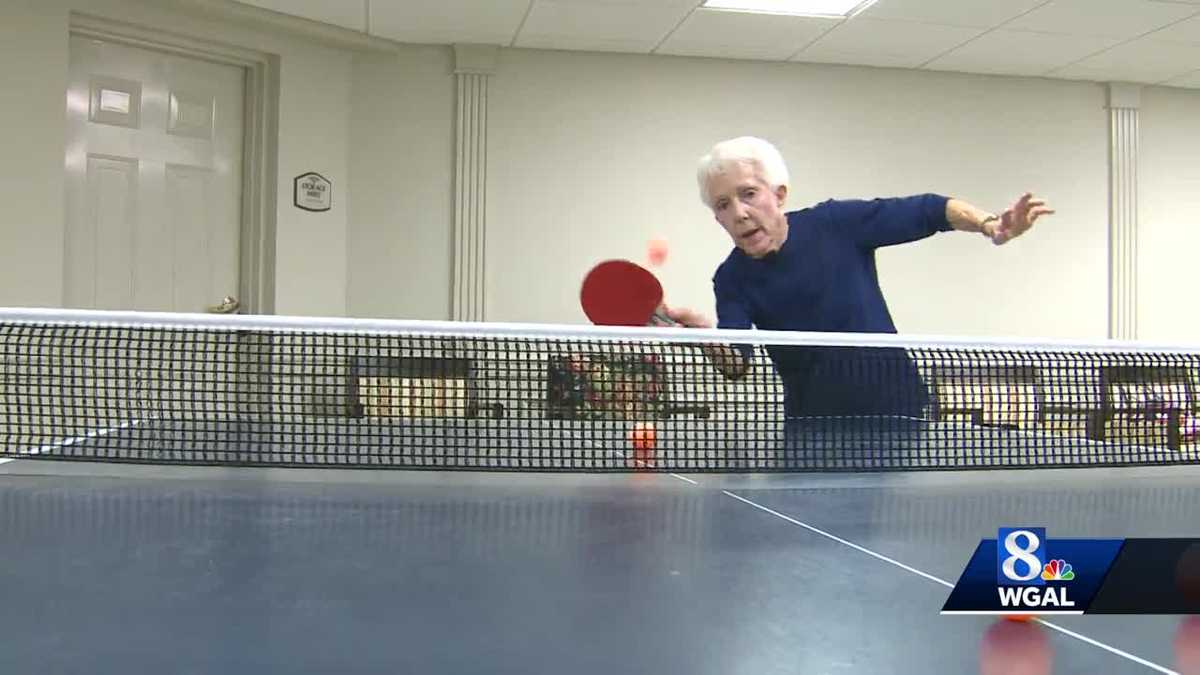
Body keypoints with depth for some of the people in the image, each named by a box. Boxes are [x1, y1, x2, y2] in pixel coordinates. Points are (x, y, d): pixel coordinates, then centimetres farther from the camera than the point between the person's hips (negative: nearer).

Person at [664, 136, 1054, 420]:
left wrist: (990, 224, -23)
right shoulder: (732, 280, -8)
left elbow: (928, 210, -5)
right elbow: (736, 364, -20)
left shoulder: (837, 223, -12)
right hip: (811, 421, 3)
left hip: (891, 403, -2)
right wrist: (708, 336, -42)